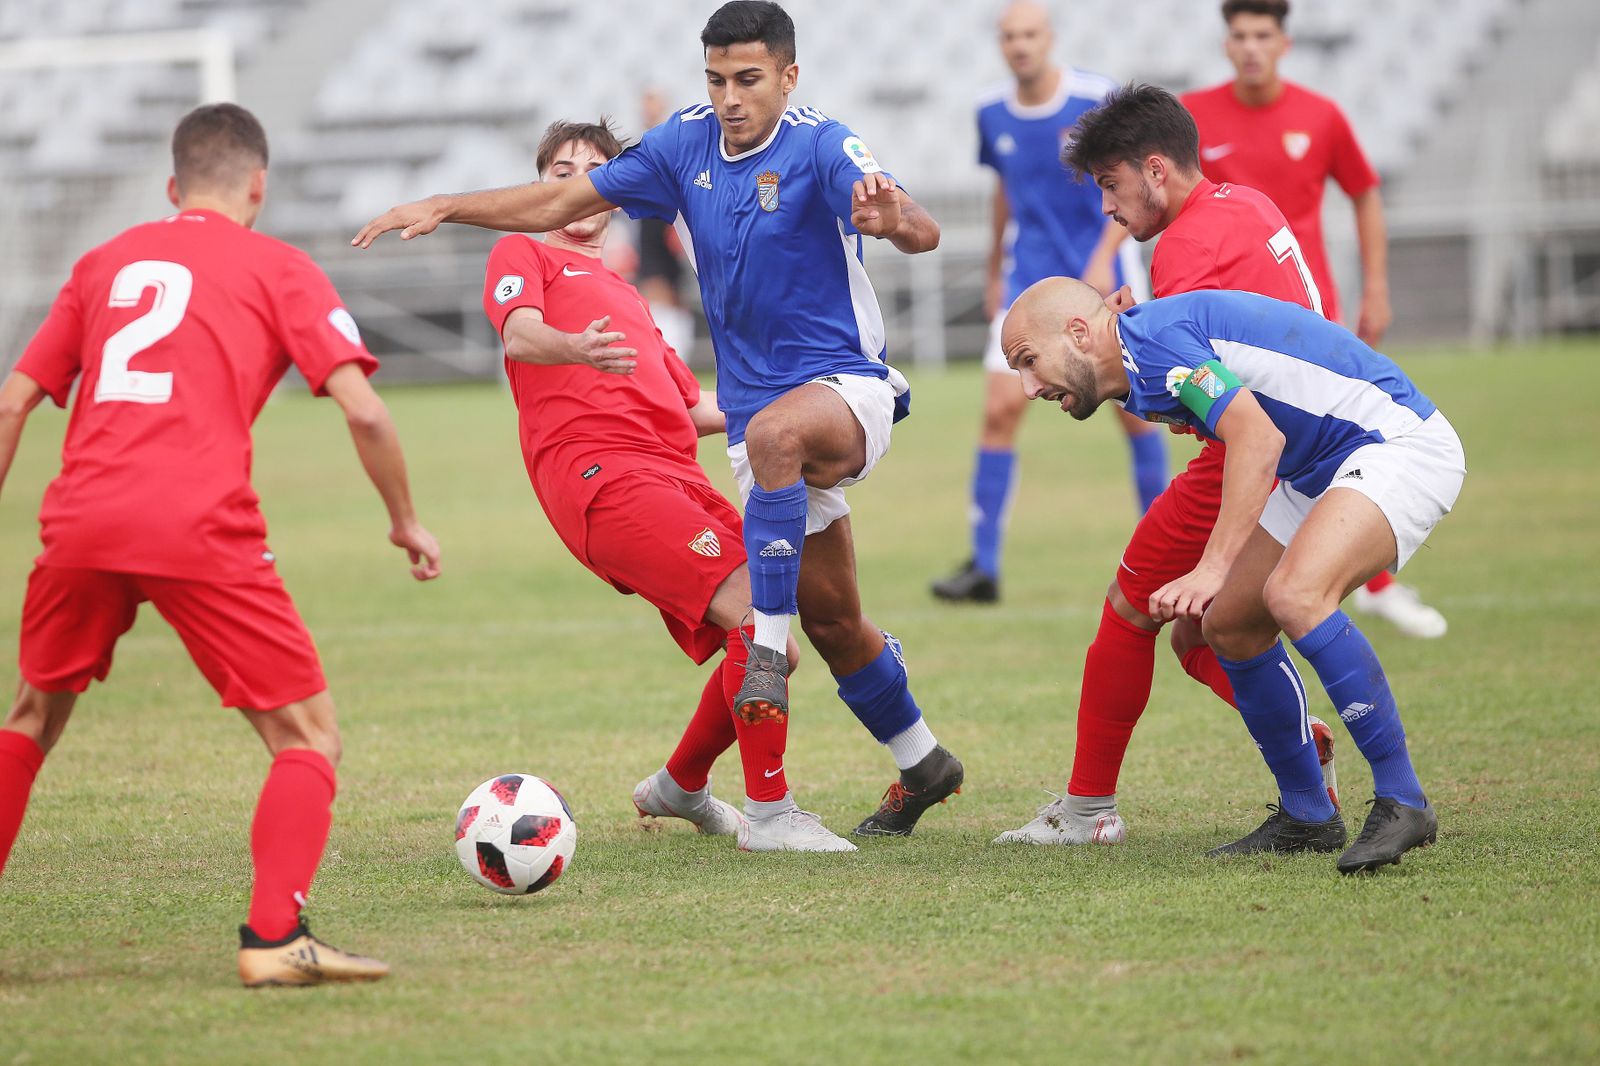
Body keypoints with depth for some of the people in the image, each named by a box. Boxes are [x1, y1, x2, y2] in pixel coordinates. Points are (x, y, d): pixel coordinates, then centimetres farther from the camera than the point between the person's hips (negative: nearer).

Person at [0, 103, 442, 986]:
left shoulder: (107, 261, 23)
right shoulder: (278, 269, 11)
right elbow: (363, 411, 1)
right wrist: (406, 521, 14)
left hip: (80, 519, 4)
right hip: (199, 530, -4)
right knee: (307, 733, 5)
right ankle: (272, 937, -12)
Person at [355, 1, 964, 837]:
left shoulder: (821, 148, -15)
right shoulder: (687, 143, 2)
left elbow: (922, 233, -31)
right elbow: (560, 203, 10)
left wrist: (896, 220, -54)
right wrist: (444, 207, 0)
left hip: (846, 389, -6)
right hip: (756, 407, 6)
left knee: (774, 433, -41)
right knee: (829, 618, 10)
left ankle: (767, 646, -35)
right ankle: (922, 765, 29)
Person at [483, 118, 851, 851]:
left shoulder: (627, 298, 35)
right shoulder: (521, 256, 13)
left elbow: (690, 407, 37)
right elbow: (519, 333, -10)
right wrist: (575, 346, -33)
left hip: (676, 477, 8)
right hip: (598, 474, -8)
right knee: (753, 612, -22)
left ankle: (680, 787, 27)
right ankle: (768, 813, -17)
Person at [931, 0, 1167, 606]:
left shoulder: (1098, 100, -10)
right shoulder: (992, 115, 2)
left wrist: (1104, 256, -23)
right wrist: (994, 275, 21)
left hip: (1103, 276, -2)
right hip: (1029, 278, 2)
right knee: (1001, 407, -10)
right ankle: (983, 566, -6)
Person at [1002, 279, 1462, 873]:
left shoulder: (1153, 336, -19)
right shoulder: (1141, 380, 11)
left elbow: (1259, 436, -29)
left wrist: (1212, 568, -34)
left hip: (1401, 440, -11)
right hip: (1321, 470, 11)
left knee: (1295, 594, -30)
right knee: (1230, 625, 9)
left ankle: (1402, 802, -23)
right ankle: (1307, 817, 19)